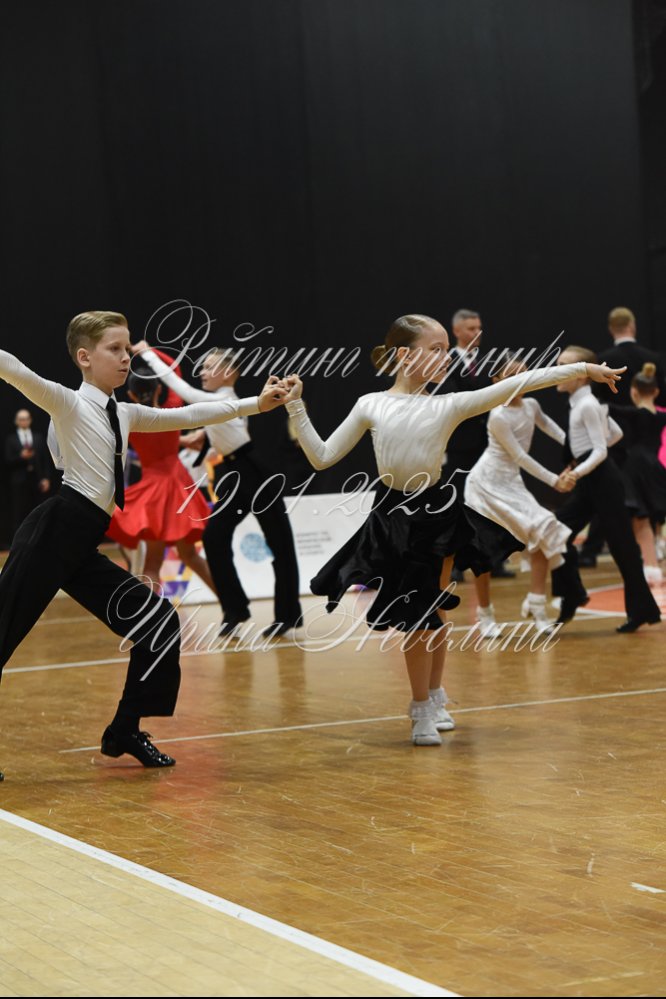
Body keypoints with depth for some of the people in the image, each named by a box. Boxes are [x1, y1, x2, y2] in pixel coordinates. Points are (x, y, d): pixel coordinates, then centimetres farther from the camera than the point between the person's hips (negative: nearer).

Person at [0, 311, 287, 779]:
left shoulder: (123, 414, 18)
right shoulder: (68, 403, -3)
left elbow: (186, 416, 24)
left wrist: (255, 404, 25)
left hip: (81, 549, 8)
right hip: (52, 534, -8)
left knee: (158, 622, 7)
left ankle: (124, 732, 16)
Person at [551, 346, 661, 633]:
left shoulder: (587, 405, -15)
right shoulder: (581, 403, 12)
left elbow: (601, 450, -18)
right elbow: (616, 433, 21)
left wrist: (578, 471, -28)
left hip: (602, 479, -10)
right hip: (588, 481, 10)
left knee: (621, 543, -3)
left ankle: (642, 609, 4)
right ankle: (571, 597, 9)